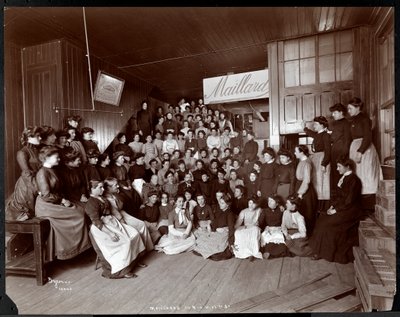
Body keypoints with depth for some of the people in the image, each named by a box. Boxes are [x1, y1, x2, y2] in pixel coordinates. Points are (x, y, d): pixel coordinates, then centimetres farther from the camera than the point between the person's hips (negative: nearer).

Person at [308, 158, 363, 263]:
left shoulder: (354, 180, -16)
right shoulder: (344, 177, 10)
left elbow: (349, 201, -19)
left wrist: (336, 210, -17)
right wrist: (332, 206, 1)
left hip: (350, 211, -8)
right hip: (341, 208, 8)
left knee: (327, 223, -17)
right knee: (321, 219, -6)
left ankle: (323, 252, -3)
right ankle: (320, 250, -1)